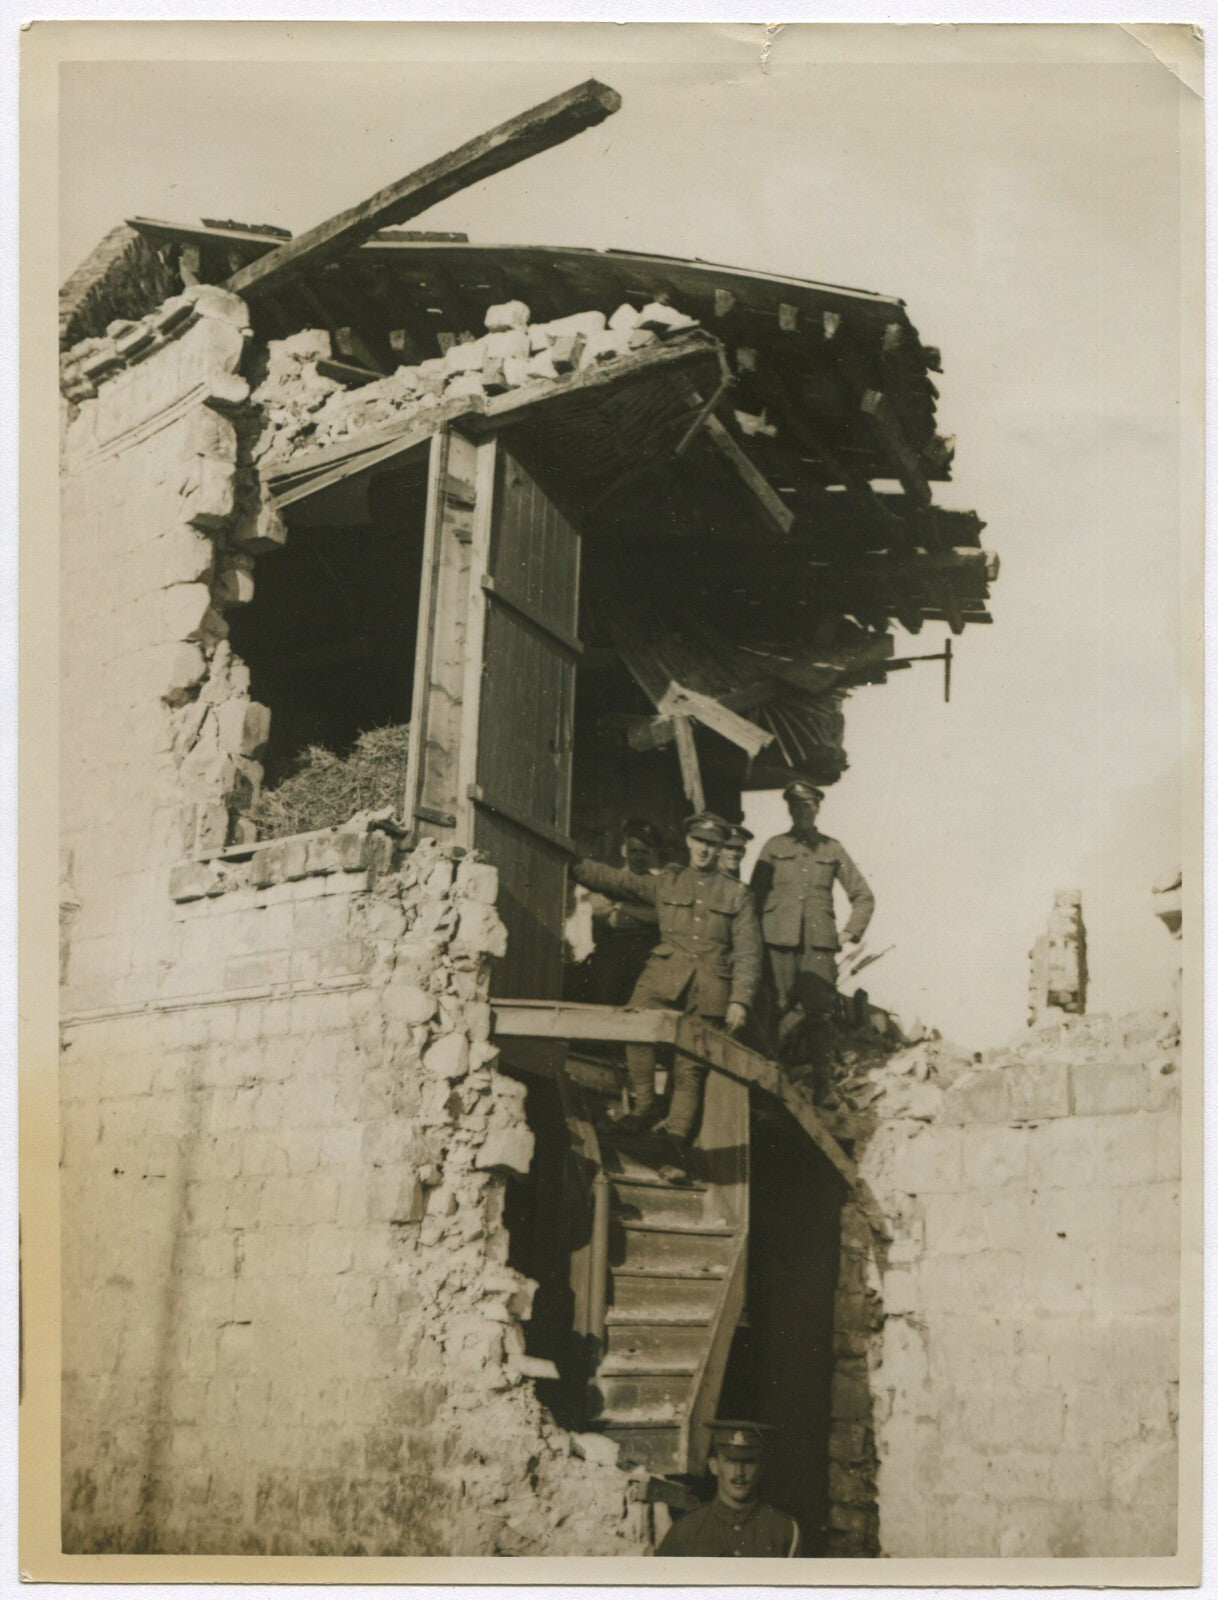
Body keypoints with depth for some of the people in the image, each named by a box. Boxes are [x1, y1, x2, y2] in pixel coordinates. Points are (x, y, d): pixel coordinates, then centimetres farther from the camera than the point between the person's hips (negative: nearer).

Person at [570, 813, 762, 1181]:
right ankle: (644, 1106, -16)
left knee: (691, 1068, -5)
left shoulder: (737, 895, 14)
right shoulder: (665, 882, 17)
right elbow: (614, 879, 12)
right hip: (665, 972, 0)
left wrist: (740, 1000, -2)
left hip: (710, 985, 0)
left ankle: (676, 1145, 1)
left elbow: (748, 952, 9)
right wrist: (570, 866, 1)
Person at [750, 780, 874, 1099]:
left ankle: (822, 1090, -4)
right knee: (783, 1010, -6)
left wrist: (850, 933, 9)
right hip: (780, 940, 0)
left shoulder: (831, 849, 13)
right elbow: (756, 894, 12)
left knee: (820, 1013, -7)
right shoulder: (774, 847, 11)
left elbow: (863, 896, 19)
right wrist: (759, 935, 3)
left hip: (820, 943, 1)